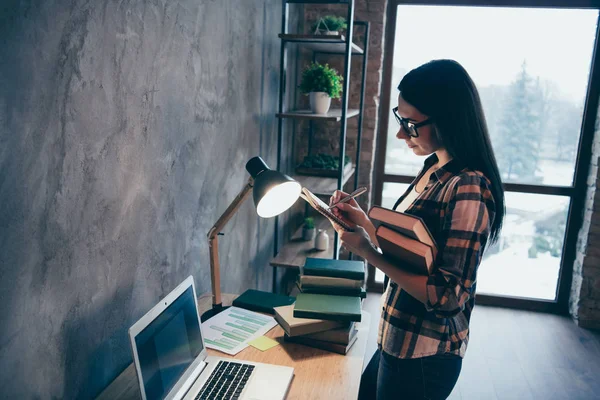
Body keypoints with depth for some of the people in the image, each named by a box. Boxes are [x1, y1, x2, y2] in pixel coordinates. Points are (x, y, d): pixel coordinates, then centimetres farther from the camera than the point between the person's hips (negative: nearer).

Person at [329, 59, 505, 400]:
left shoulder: (468, 189, -25)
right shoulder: (434, 169, 2)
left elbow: (448, 296, -26)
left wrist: (368, 252, -25)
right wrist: (363, 221, -5)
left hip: (424, 357, -8)